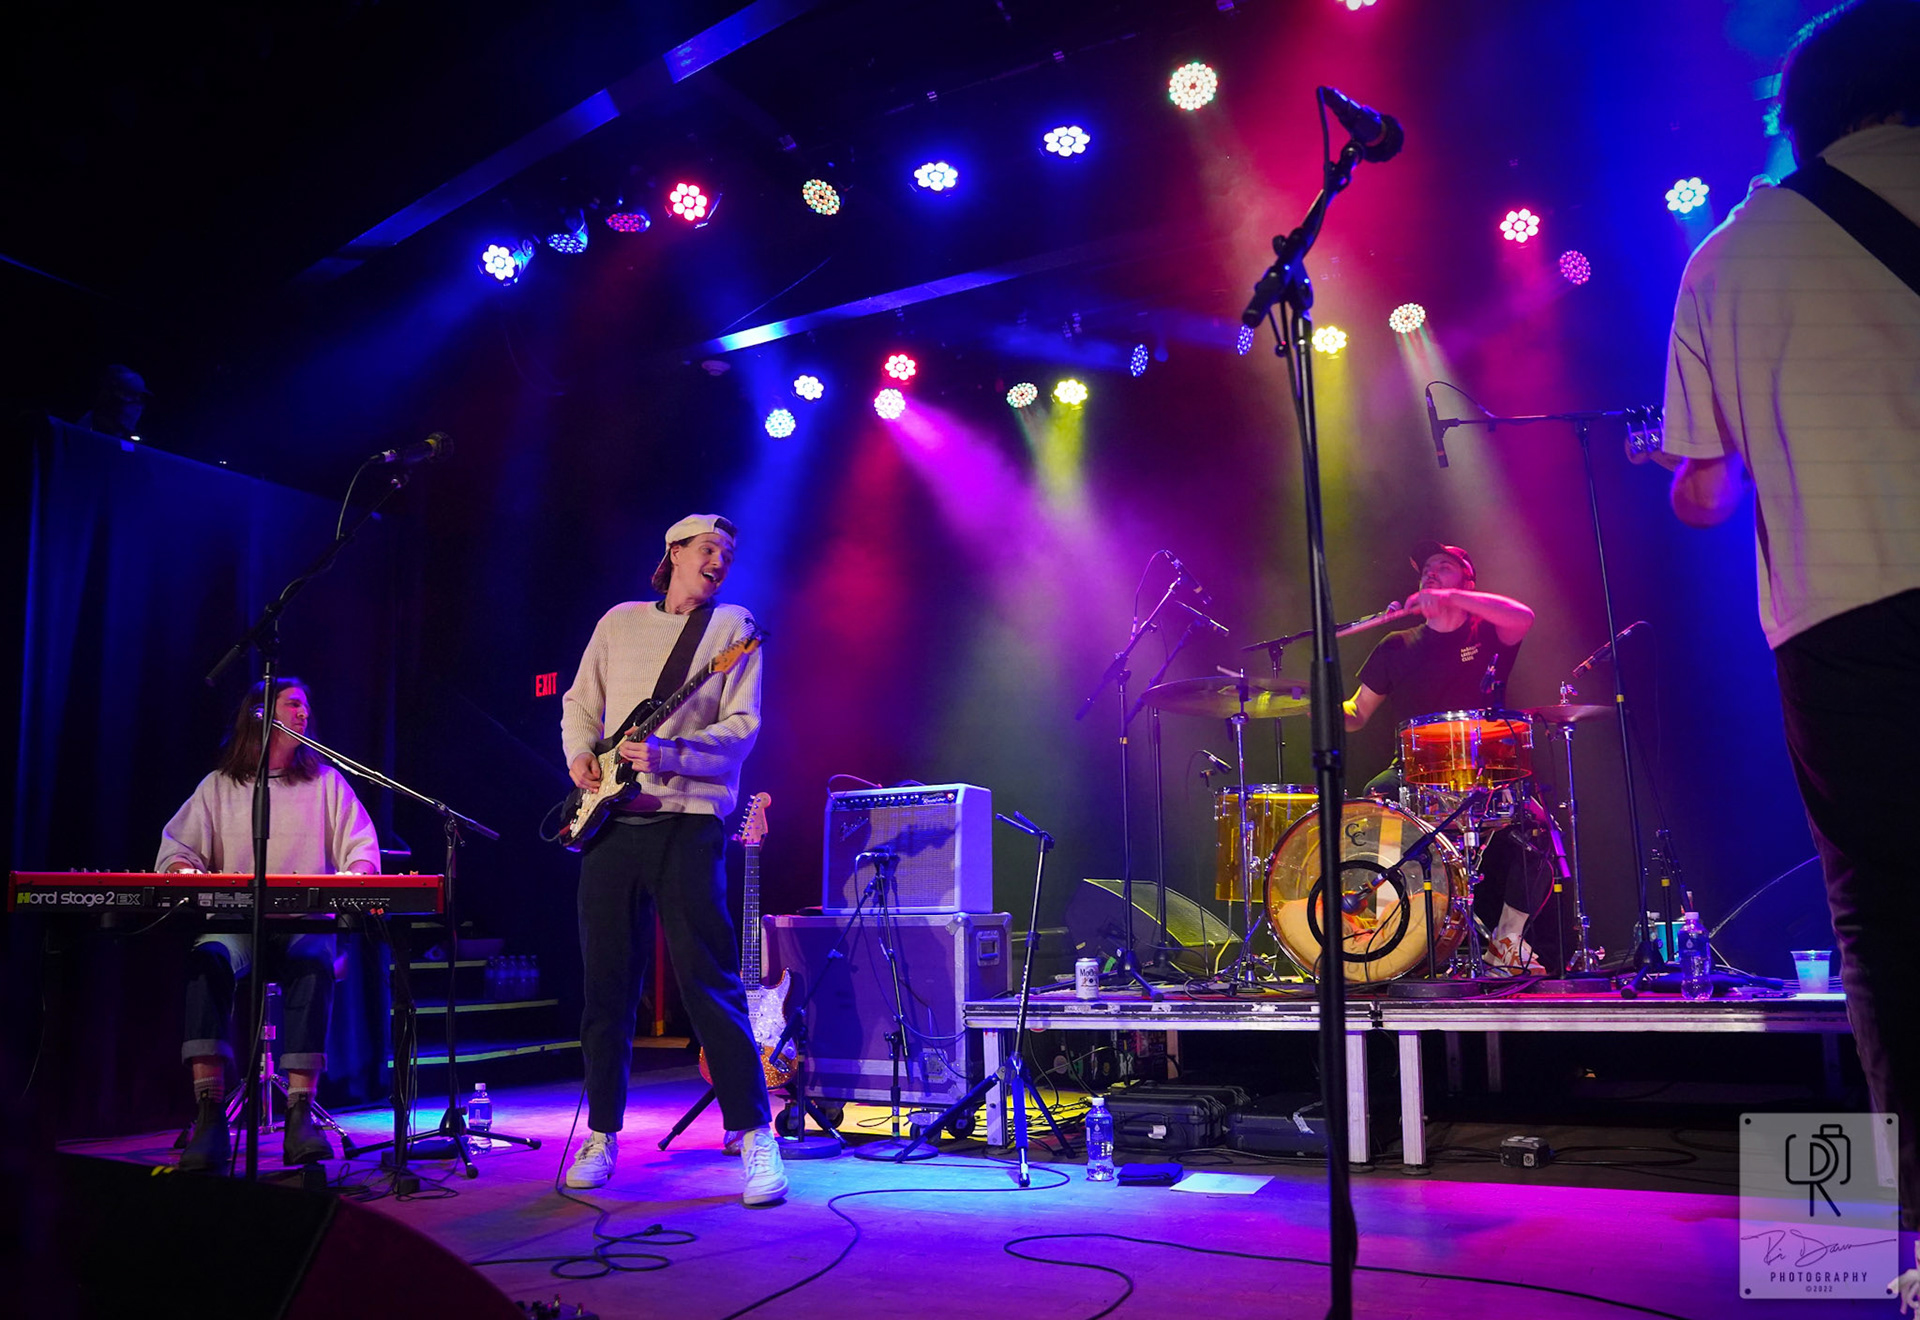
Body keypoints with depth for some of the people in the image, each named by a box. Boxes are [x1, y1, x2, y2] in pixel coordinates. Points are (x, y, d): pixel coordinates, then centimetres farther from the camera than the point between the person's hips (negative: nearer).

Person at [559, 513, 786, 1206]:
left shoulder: (734, 626, 4)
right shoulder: (620, 621, 16)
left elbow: (742, 727, -5)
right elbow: (580, 703, 21)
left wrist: (668, 751, -19)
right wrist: (581, 755, 1)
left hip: (687, 821, -3)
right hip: (610, 819, 4)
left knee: (709, 981, -7)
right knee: (607, 982, 8)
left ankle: (754, 1135, 1)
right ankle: (602, 1132, 22)